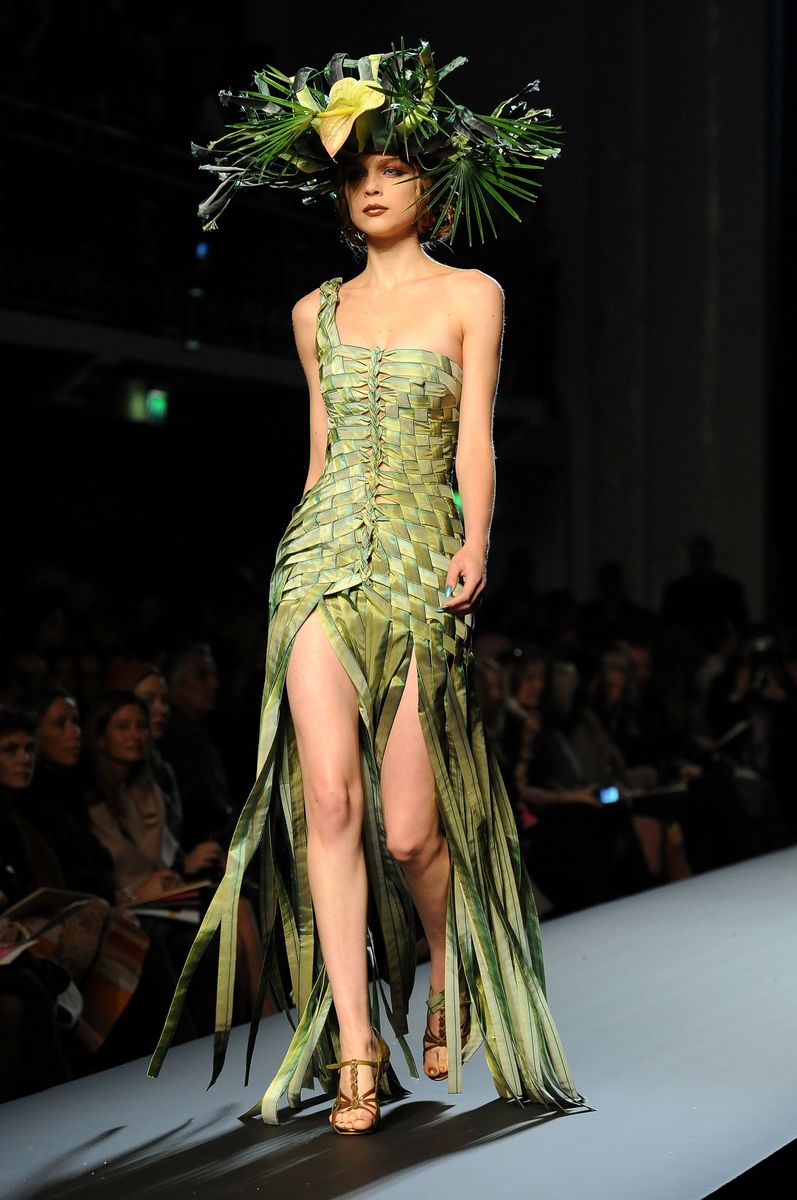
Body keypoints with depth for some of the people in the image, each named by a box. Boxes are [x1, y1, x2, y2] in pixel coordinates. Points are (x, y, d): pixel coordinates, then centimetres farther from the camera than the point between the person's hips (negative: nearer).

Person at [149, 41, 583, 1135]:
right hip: (323, 555, 3)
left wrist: (474, 542, -19)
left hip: (421, 565, -2)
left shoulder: (471, 295, 6)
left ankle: (452, 991, 26)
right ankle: (355, 1048, -8)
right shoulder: (318, 313, 16)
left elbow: (474, 436, -3)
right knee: (330, 796, -13)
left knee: (410, 828, -4)